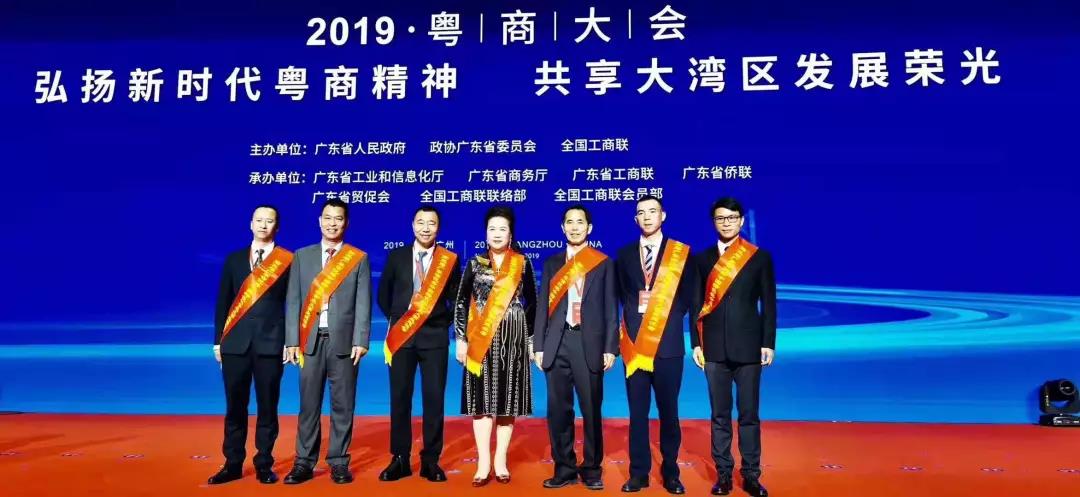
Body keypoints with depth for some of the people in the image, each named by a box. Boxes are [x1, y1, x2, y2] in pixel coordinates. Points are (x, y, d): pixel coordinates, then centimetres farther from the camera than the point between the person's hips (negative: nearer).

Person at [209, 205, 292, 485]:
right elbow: (223, 302, 11)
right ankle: (233, 464, 17)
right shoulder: (234, 259, 11)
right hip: (235, 342, 3)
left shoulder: (289, 260, 2)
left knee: (267, 406, 4)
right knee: (235, 406, 7)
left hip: (271, 343, -2)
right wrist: (218, 340, 7)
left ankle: (264, 465, 14)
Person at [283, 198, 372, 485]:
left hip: (343, 340, -1)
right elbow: (293, 301, 7)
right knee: (309, 405, 5)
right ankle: (304, 462, 14)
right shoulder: (302, 256, 10)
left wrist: (360, 341, -10)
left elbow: (363, 303, -1)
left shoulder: (359, 259, 5)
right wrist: (292, 341, -1)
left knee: (342, 405, 4)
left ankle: (338, 462, 12)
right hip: (311, 340, 1)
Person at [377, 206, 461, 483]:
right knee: (399, 399, 5)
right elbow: (383, 294, 15)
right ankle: (400, 460, 14)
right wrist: (394, 319, 9)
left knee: (434, 399, 1)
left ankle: (430, 461, 10)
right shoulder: (396, 257, 6)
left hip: (434, 336, -1)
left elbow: (456, 299, 10)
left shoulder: (450, 260, 3)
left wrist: (444, 322, 0)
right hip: (401, 335, 1)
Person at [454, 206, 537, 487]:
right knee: (482, 399, -1)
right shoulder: (475, 264, 5)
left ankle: (500, 462, 12)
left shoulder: (522, 264, 5)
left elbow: (532, 304, 8)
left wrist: (532, 340, 3)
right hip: (481, 340, 0)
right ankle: (483, 463, 5)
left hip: (513, 339, 0)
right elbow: (461, 303, 5)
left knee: (508, 398, 3)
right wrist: (461, 339, -1)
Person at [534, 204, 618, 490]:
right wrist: (539, 346, 4)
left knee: (591, 410, 2)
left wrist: (610, 348, -3)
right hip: (556, 345, 2)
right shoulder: (552, 263, 13)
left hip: (589, 344, -2)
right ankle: (564, 469, 15)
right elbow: (543, 306, 10)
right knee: (558, 410, 5)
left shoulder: (603, 263, 7)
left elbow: (610, 308, 4)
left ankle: (592, 469, 14)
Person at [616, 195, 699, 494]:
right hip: (635, 343, 2)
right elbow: (622, 295, 11)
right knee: (637, 412, 6)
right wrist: (630, 322, -1)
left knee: (669, 412, 6)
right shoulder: (625, 255, 9)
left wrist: (665, 312, -5)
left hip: (668, 344, -2)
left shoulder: (681, 253, 3)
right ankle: (639, 472, 15)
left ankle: (670, 472, 18)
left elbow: (690, 296, 3)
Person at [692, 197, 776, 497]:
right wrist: (696, 344, 2)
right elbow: (696, 304, 7)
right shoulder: (703, 259, 7)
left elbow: (769, 304, 2)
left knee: (749, 414, 4)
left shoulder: (759, 257, 3)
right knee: (720, 414, 6)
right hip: (714, 348, 1)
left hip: (748, 346, -1)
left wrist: (769, 343, -3)